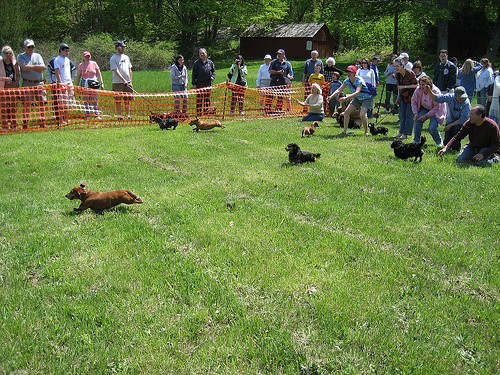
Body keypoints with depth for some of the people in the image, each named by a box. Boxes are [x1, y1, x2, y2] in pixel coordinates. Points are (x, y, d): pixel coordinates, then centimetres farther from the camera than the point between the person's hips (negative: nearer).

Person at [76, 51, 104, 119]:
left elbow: (99, 74, 7)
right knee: (86, 100, 2)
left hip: (93, 83, 0)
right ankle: (87, 114, 8)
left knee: (95, 99, 0)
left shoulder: (94, 63, 4)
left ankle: (97, 115, 5)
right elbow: (78, 76, 7)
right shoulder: (81, 65, 3)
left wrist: (101, 83, 1)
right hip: (85, 84, 0)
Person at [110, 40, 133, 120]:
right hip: (118, 83, -5)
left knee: (127, 99, 7)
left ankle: (128, 115, 13)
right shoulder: (113, 58, -5)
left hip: (127, 82, 5)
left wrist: (130, 81, 8)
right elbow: (116, 71, -13)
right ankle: (120, 115, 4)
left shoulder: (126, 57, 14)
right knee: (118, 100, -1)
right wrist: (123, 80, -21)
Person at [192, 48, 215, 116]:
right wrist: (194, 83, -4)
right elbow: (194, 74, 1)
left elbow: (213, 71, 17)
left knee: (207, 98, 10)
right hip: (199, 84, -3)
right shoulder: (196, 63, 0)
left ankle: (206, 111, 19)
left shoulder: (210, 62, 8)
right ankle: (199, 112, 2)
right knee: (199, 99, -1)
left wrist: (212, 76, -4)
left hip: (208, 83, 3)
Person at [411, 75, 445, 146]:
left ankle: (439, 142, 10)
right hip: (425, 109, 5)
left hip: (436, 111, -4)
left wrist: (426, 116, -28)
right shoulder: (418, 90, -16)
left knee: (432, 128, -20)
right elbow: (413, 101, -3)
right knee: (417, 120, -22)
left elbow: (436, 107, -24)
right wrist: (415, 113, -14)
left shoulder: (435, 92, -28)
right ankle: (416, 141, -8)